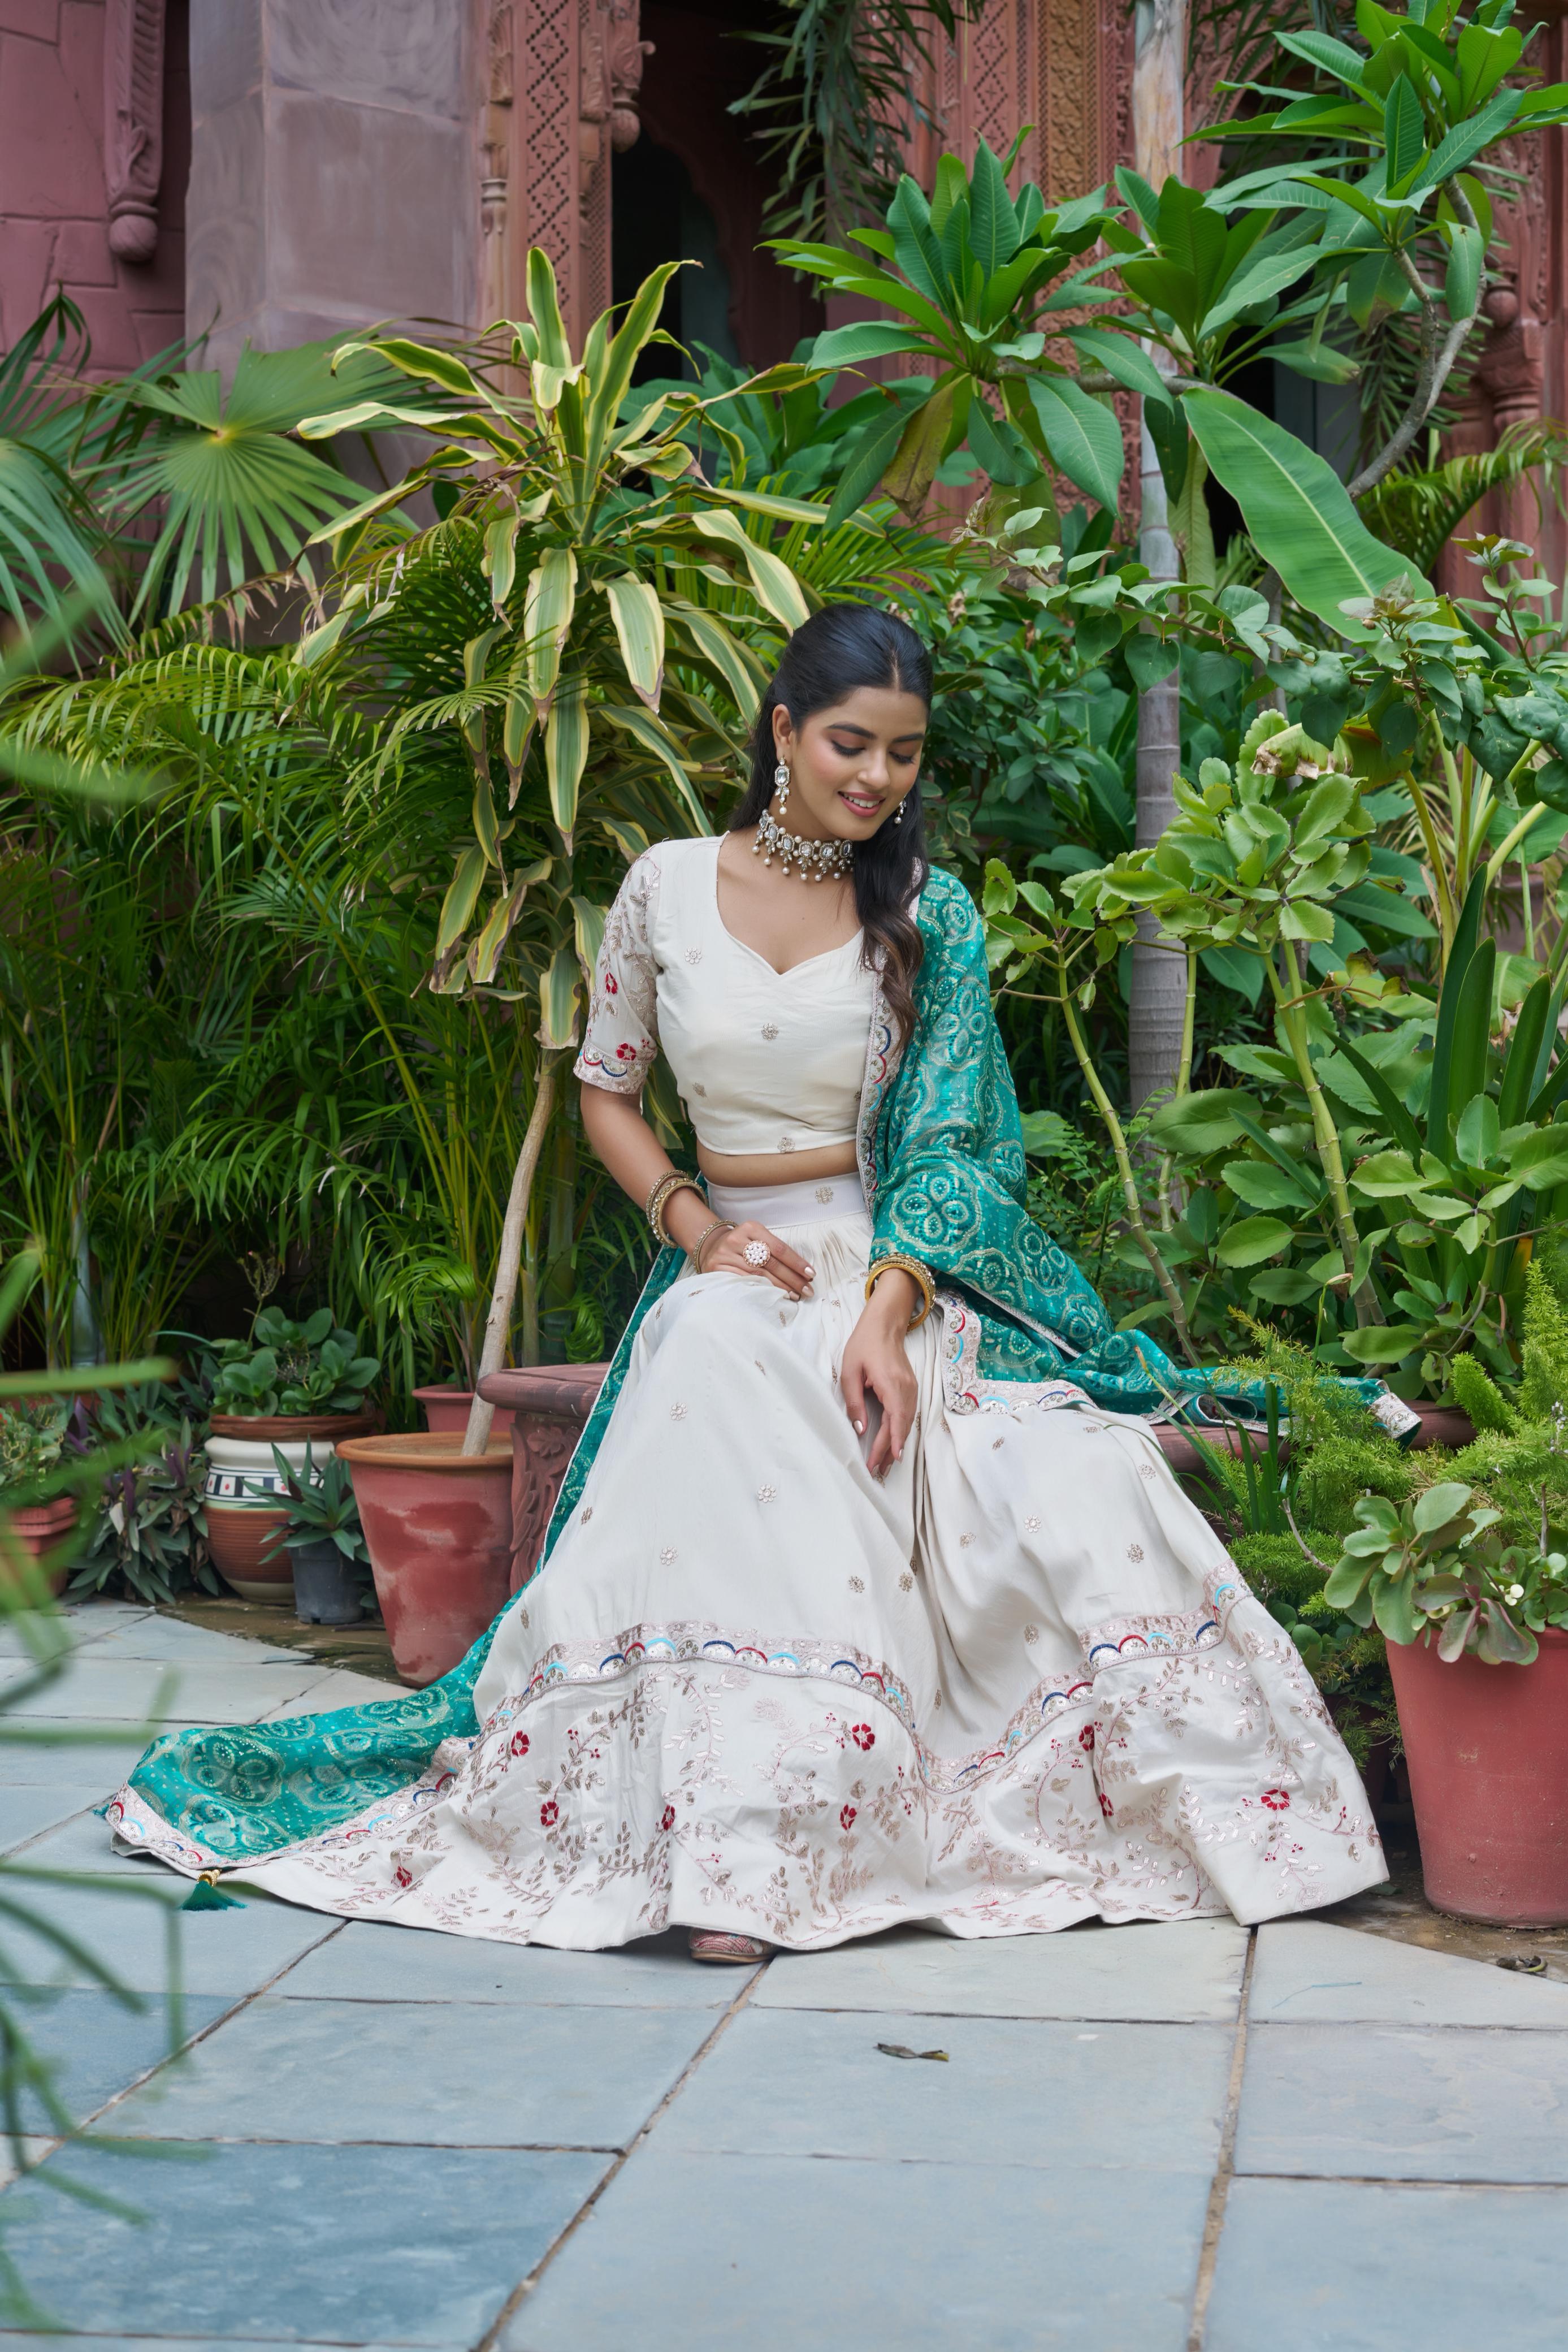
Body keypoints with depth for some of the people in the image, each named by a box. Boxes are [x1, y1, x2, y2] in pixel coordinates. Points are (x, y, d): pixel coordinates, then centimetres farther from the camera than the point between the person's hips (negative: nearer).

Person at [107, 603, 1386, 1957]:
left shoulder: (929, 911, 3)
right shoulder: (669, 886, 5)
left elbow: (945, 1131, -4)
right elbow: (607, 1090, 13)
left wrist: (888, 1312, -20)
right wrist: (696, 1227, -5)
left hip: (908, 1259, 1)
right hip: (736, 1259, 0)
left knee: (1068, 1482, -28)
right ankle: (739, 1850, -36)